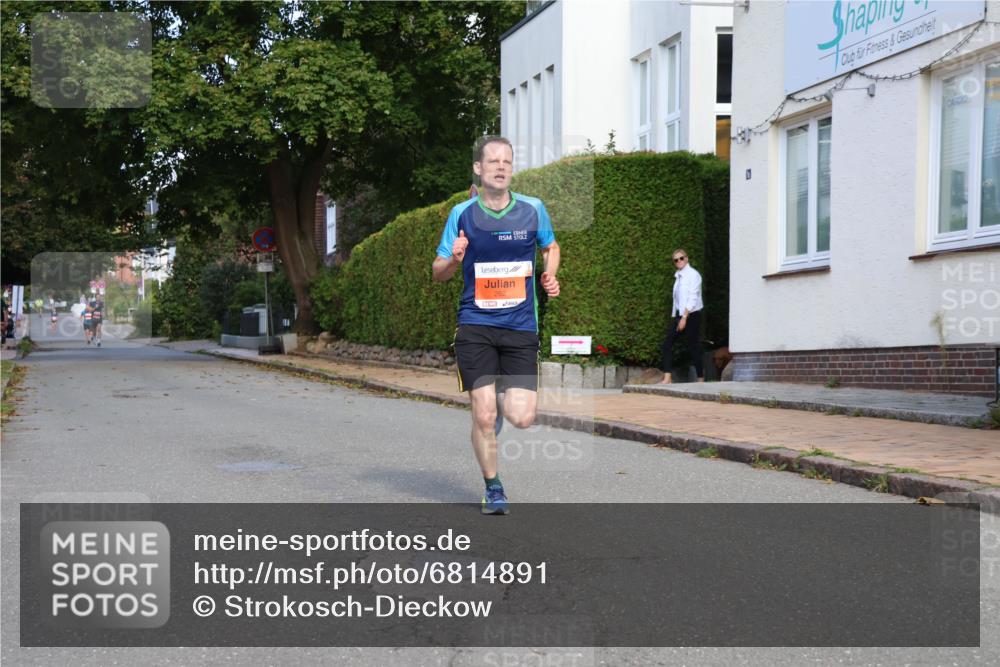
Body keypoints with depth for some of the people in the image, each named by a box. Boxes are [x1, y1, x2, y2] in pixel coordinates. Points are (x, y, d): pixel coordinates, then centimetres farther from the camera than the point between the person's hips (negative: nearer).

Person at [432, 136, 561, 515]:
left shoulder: (533, 209, 2)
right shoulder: (462, 214, 1)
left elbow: (551, 247, 22)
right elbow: (438, 273, 9)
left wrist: (550, 276, 1)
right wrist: (453, 260, -14)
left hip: (521, 327, 1)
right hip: (475, 325, -1)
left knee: (522, 418, -7)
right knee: (484, 417, -6)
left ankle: (504, 396, 29)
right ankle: (493, 488, 18)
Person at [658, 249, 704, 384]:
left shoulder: (693, 275, -8)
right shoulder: (678, 276, 14)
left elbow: (693, 298, -15)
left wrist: (684, 317, -20)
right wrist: (674, 316, 9)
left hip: (691, 315, -7)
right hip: (679, 314, 7)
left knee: (693, 347, -2)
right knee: (666, 345, -5)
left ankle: (701, 379, 9)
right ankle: (667, 378, -8)